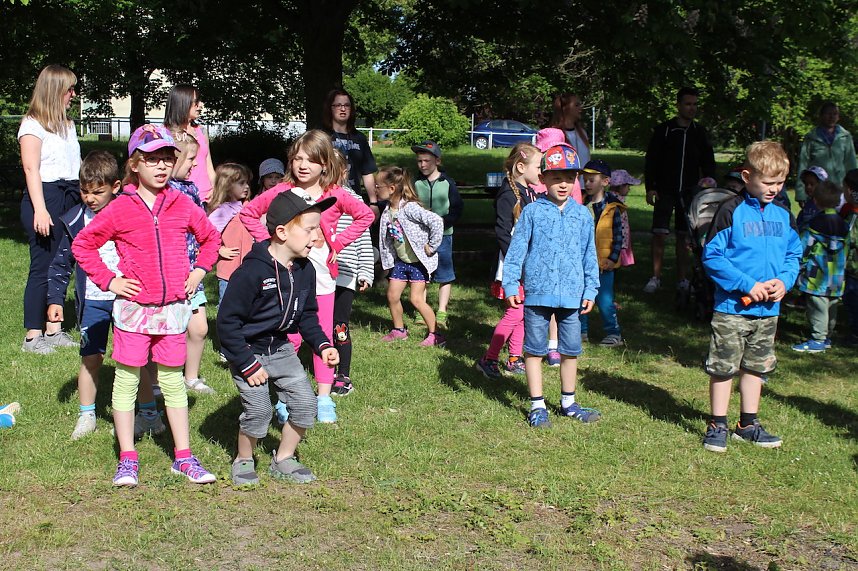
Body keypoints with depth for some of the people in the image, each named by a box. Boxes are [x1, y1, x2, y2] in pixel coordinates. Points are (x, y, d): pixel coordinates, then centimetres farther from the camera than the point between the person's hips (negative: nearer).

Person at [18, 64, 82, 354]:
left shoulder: (67, 124, 19)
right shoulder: (33, 124, -5)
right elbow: (31, 168, -11)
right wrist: (40, 210, -19)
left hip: (71, 198, 7)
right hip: (46, 196, -7)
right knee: (42, 267, -6)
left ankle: (54, 330, 15)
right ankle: (32, 336, 1)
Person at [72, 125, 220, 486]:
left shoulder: (182, 205, 3)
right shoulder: (121, 209, -5)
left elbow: (210, 237, 19)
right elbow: (82, 244, 2)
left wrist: (200, 270, 7)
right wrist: (108, 280, -4)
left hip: (173, 307, 2)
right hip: (133, 306, -2)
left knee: (172, 380, 10)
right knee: (127, 380, 4)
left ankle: (184, 457, 17)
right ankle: (127, 460, 12)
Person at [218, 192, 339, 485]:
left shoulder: (304, 270, -2)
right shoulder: (252, 271, -25)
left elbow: (307, 315, 12)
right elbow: (227, 321, -21)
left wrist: (322, 345, -2)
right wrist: (247, 365, -20)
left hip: (281, 348, 7)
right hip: (248, 350, -7)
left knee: (305, 403, 1)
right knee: (258, 410, -14)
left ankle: (283, 460, 21)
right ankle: (243, 461, 14)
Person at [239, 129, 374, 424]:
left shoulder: (335, 195, -2)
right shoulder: (281, 192, -4)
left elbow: (366, 215, 10)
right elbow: (247, 213, 6)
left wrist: (339, 242, 3)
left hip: (322, 278, 1)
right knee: (290, 339, 1)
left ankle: (324, 400, 16)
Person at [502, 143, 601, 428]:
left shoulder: (583, 215, 6)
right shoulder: (532, 212, -2)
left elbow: (589, 255, 11)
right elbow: (516, 249, -1)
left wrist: (590, 289, 7)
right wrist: (510, 284, -6)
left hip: (572, 294, 2)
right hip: (537, 292, -2)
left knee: (571, 350, 11)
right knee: (534, 349, 5)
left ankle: (568, 402, 27)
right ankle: (537, 406, 16)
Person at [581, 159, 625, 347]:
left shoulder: (612, 208, -7)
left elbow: (618, 236, -6)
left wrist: (613, 258, -12)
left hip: (603, 263, -5)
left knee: (604, 300, -2)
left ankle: (614, 334, 9)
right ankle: (582, 331, 24)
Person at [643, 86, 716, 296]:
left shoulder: (699, 132, 8)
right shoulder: (663, 130, 0)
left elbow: (708, 161, 14)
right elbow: (651, 160, 1)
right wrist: (650, 188, -6)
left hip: (689, 192, 2)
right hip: (665, 191, -2)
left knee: (684, 237, 5)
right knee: (659, 234, -9)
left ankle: (682, 280, 11)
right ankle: (655, 278, 0)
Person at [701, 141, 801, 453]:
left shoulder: (783, 216, 6)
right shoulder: (731, 211, -12)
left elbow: (793, 254, 15)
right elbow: (712, 256, -13)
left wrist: (784, 281, -5)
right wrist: (748, 285, -17)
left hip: (768, 310, 6)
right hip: (732, 307, -6)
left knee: (756, 366, 15)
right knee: (723, 367, 1)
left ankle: (748, 424, 28)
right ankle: (717, 426, 13)